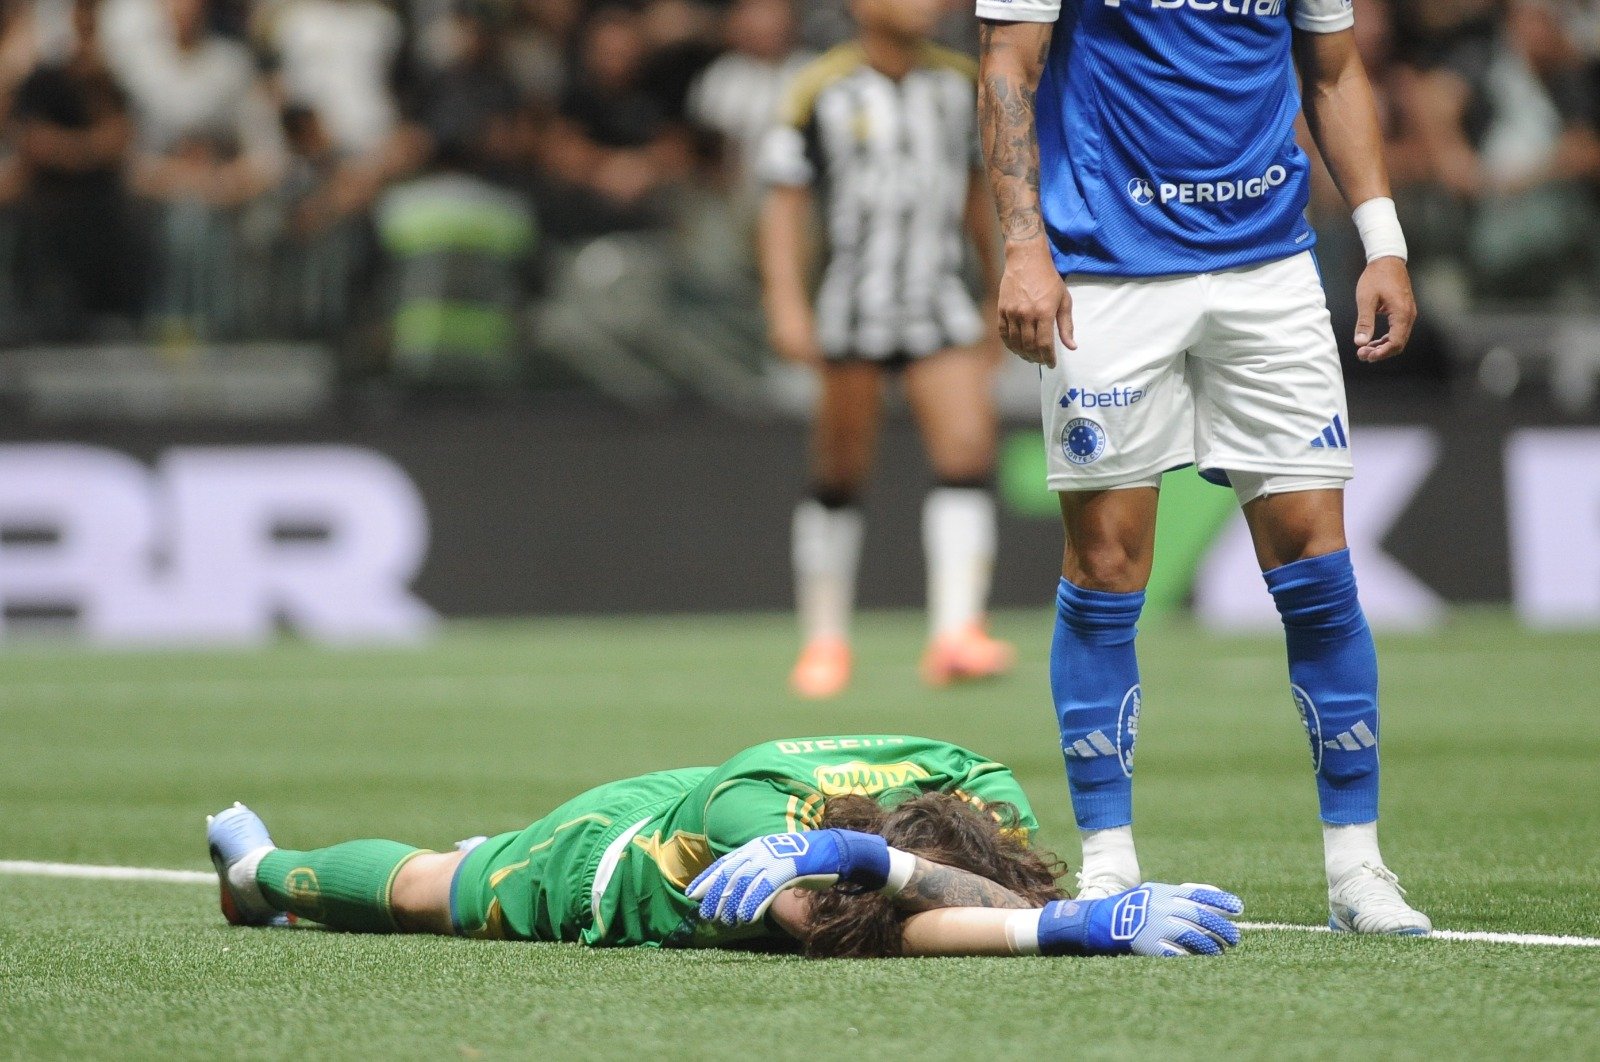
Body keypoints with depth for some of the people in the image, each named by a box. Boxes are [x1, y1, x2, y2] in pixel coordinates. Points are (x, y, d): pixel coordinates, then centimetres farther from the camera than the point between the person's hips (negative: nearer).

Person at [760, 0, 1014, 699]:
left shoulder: (958, 80, 9)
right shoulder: (821, 90, -4)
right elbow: (784, 203, -3)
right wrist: (786, 305, -13)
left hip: (938, 302, 3)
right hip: (851, 308, -3)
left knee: (968, 452, -14)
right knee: (839, 481, 4)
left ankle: (955, 632, -18)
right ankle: (824, 639, 18)